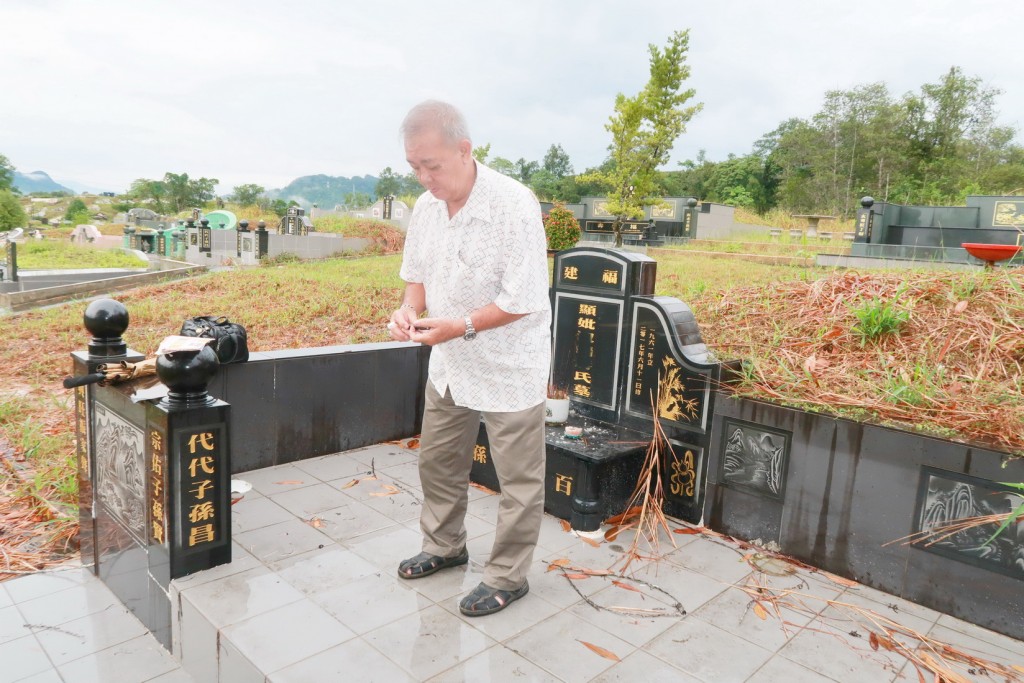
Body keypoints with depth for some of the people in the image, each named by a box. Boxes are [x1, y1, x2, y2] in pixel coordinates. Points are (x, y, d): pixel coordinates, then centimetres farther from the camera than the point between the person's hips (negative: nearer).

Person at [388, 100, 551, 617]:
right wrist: (410, 308, -10)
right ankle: (444, 546, 44)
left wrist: (461, 326, -28)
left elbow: (523, 300, -24)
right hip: (449, 363, 7)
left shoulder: (514, 205, -24)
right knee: (438, 459, 21)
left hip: (508, 366, -7)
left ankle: (507, 577, 27)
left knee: (518, 479, 7)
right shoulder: (426, 207, -2)